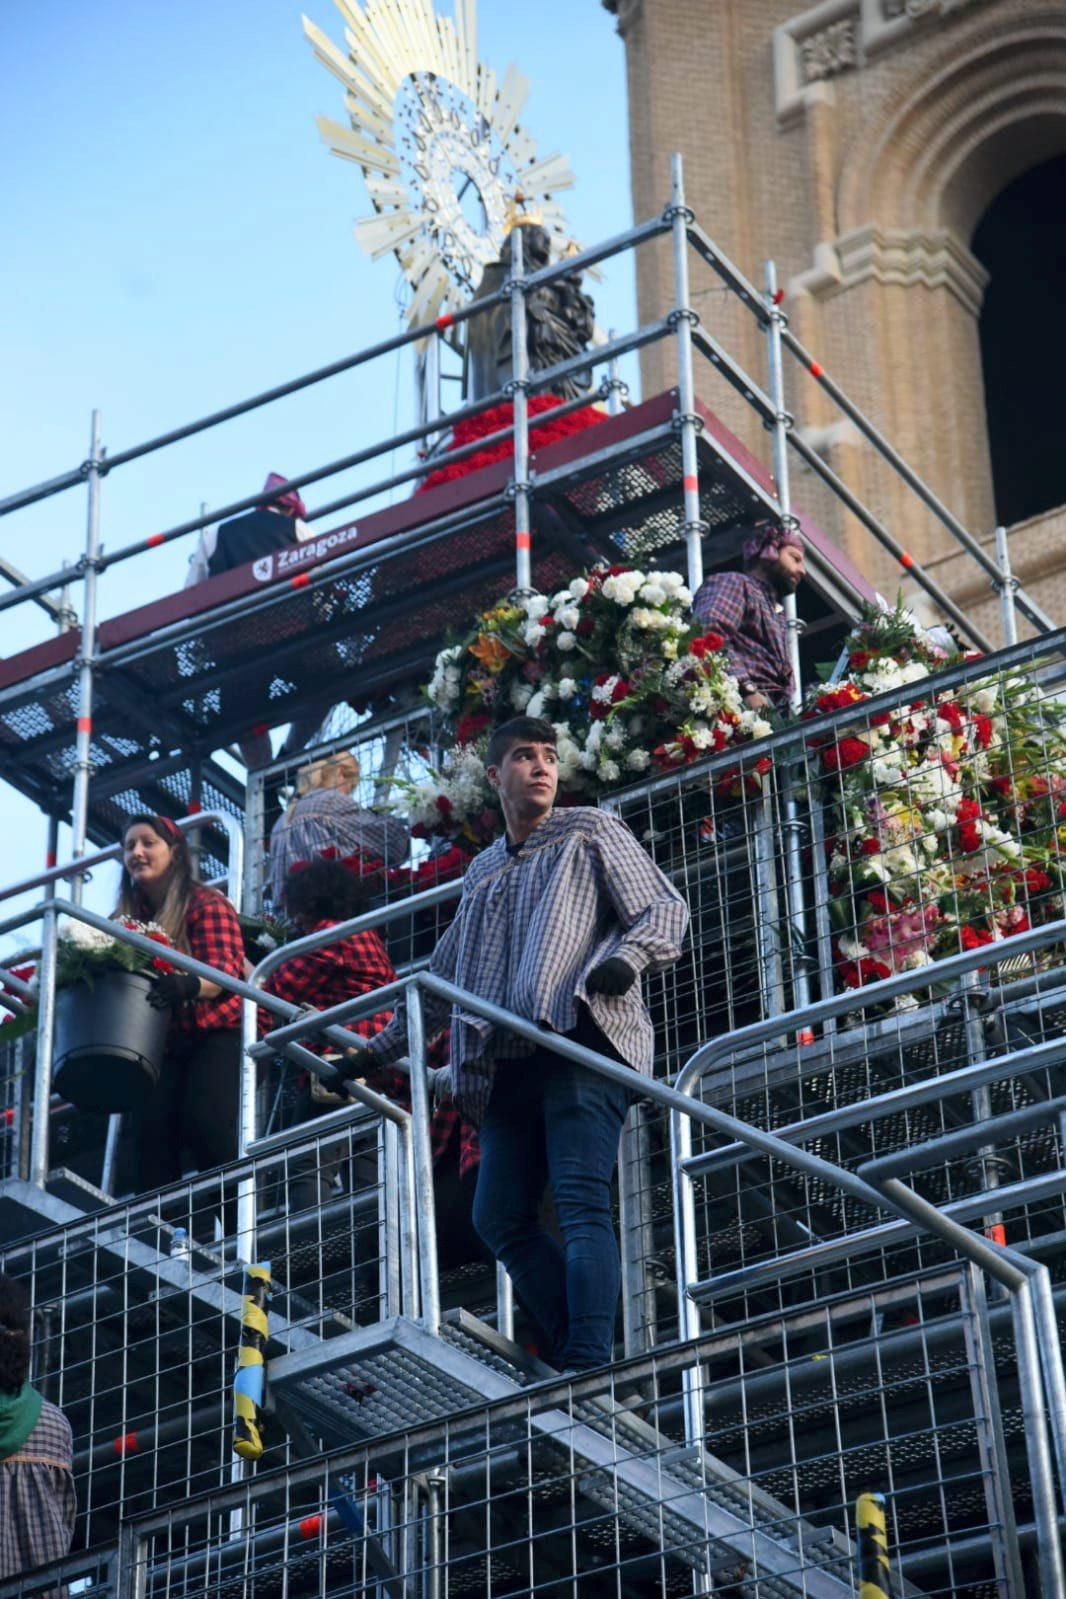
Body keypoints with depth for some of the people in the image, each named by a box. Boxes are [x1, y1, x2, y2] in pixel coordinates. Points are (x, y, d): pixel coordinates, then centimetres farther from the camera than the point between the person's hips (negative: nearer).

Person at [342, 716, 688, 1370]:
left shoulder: (591, 832, 13)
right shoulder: (483, 871, 29)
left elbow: (666, 909, 3)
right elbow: (442, 980, 37)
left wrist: (624, 958, -18)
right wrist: (377, 1051, 38)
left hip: (583, 1044, -7)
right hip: (510, 1064, 7)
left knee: (581, 1203, -20)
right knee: (501, 1218, -5)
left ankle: (588, 1367, -31)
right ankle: (575, 1351, -5)